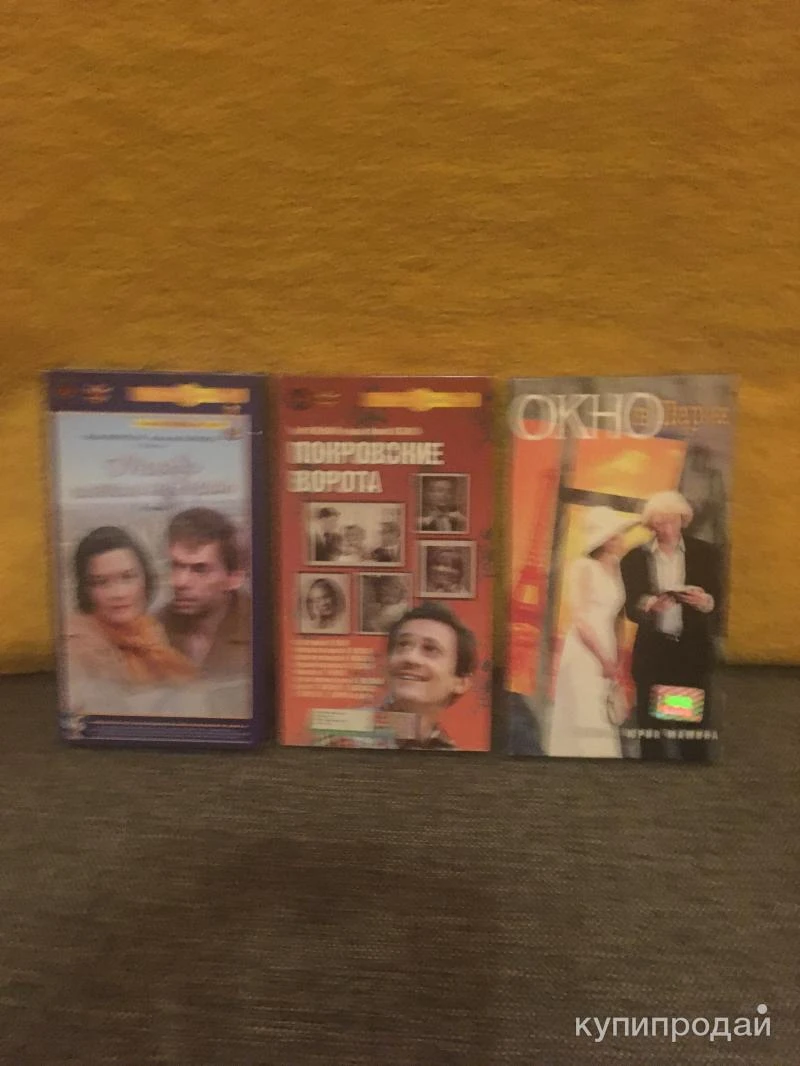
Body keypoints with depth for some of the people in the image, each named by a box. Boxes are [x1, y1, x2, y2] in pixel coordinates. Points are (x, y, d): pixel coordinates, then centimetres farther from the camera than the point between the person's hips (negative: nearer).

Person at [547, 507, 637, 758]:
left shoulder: (616, 569, 12)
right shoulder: (583, 567, -7)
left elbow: (615, 618, 14)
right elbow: (579, 619, -12)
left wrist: (615, 660, 7)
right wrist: (603, 659, -11)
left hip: (608, 652, 6)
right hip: (584, 652, -6)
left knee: (602, 722, 8)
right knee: (585, 721, -6)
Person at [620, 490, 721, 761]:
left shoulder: (705, 553, 4)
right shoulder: (636, 557, 3)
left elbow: (718, 603, 2)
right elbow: (630, 607, -1)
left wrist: (705, 602, -21)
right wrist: (649, 605, -23)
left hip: (693, 651, 0)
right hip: (652, 651, 0)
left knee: (695, 726, -1)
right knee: (650, 726, 2)